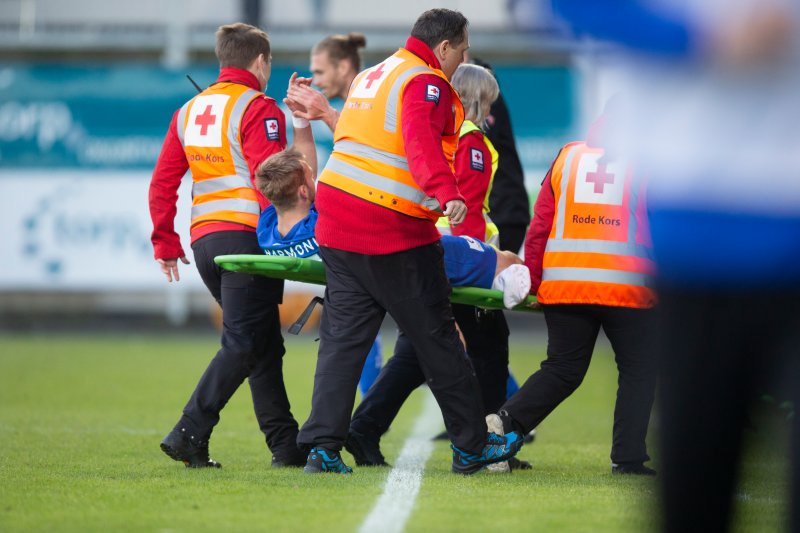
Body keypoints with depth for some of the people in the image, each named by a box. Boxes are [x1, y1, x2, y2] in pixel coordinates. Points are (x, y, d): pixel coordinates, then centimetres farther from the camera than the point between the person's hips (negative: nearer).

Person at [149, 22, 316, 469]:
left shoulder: (189, 111, 17)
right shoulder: (259, 109, -5)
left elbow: (163, 181, 15)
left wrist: (165, 239, 19)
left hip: (204, 237, 8)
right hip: (247, 235, -8)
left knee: (265, 344, 12)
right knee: (242, 344, -8)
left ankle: (286, 444, 11)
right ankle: (190, 434, -17)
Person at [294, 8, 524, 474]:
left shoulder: (370, 77, 21)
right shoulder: (426, 83, -8)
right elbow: (421, 141, -26)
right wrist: (448, 193, -41)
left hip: (337, 225, 8)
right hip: (393, 233, -8)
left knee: (342, 338, 6)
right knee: (437, 339, 3)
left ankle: (323, 446, -4)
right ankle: (472, 446, 12)